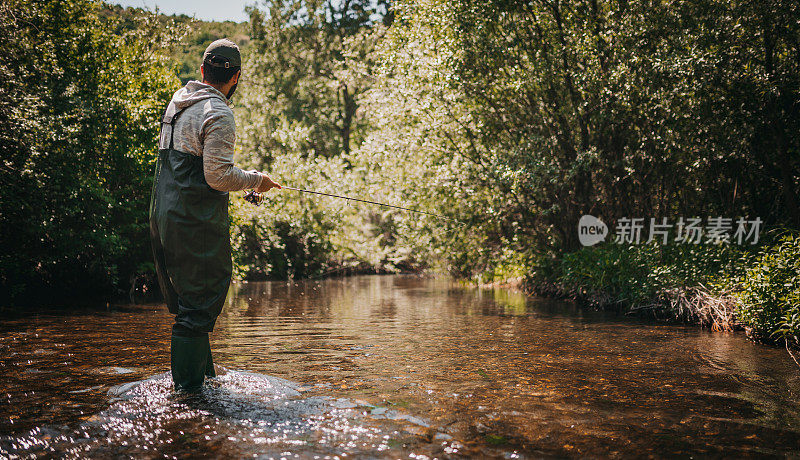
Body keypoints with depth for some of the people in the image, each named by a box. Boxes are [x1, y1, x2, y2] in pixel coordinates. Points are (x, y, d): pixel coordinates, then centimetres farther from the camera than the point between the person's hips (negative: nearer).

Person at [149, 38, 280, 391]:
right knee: (200, 302, -2)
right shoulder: (218, 114, -15)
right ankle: (187, 383, 2)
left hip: (163, 214, 9)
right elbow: (218, 176, -20)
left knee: (187, 298, 17)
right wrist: (256, 180, -4)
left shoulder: (178, 100, 13)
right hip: (197, 220, -9)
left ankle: (203, 369, 30)